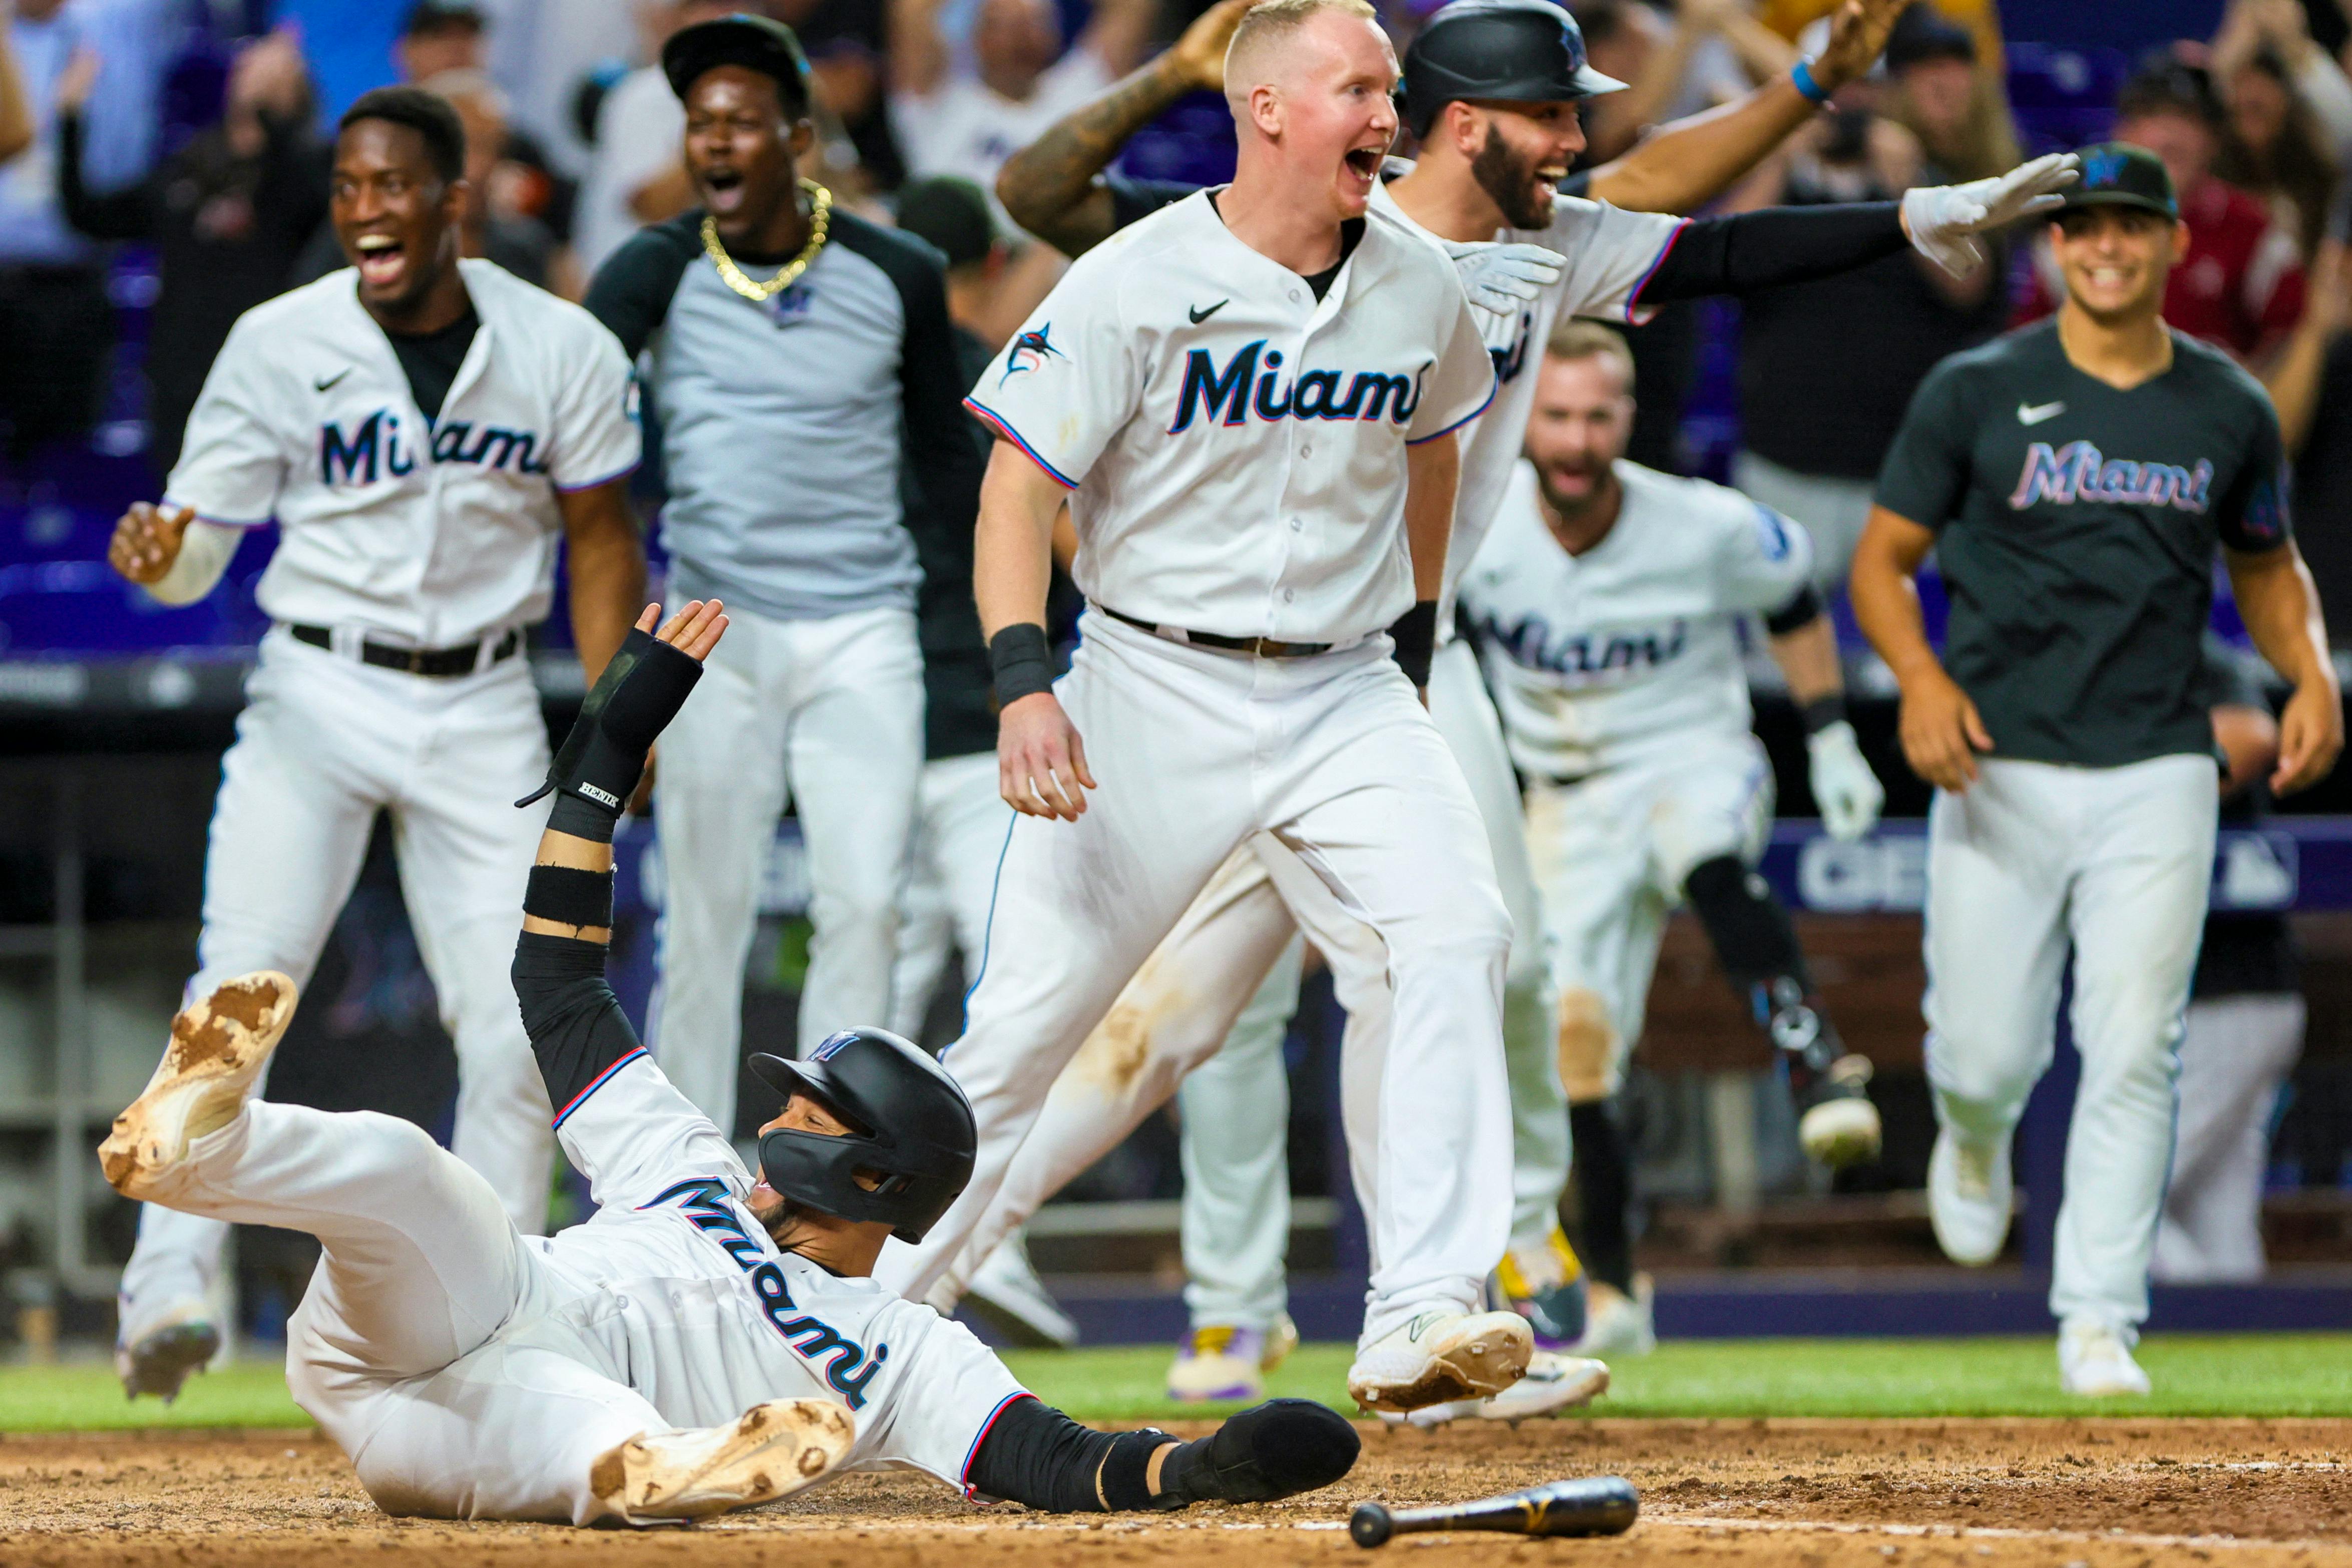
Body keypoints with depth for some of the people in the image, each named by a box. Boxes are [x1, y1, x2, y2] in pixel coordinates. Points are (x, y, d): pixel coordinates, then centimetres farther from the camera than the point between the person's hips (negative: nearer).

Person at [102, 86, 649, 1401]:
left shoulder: (562, 351, -2)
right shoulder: (279, 345, -4)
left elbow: (600, 537, 6)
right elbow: (204, 538, -4)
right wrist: (159, 555, -28)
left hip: (484, 711, 1)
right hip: (319, 692, -1)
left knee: (515, 1023, -1)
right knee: (241, 985, -17)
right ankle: (170, 1289, -19)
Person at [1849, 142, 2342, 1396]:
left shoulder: (2229, 411, 7)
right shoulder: (1976, 392, 0)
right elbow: (1883, 558, 3)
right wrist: (1921, 677, -16)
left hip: (2155, 776, 1)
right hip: (1998, 772, -1)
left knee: (2130, 1055, -7)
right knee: (1986, 1055, 1)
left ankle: (2098, 1318, 0)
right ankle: (1975, 1140, 38)